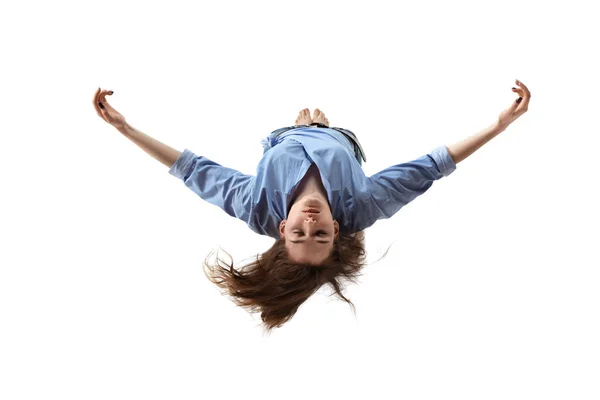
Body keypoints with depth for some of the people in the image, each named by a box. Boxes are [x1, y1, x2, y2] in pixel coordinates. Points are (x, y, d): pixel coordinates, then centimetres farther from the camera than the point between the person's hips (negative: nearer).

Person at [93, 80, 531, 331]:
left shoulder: (259, 209, -49)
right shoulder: (358, 208, -49)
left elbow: (191, 168, -41)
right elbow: (432, 166, -45)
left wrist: (124, 127, -38)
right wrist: (501, 124, -44)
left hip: (285, 140, 1)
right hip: (340, 142, -1)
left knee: (305, 120, 32)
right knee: (319, 120, 31)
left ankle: (308, 122, 66)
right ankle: (321, 122, 65)